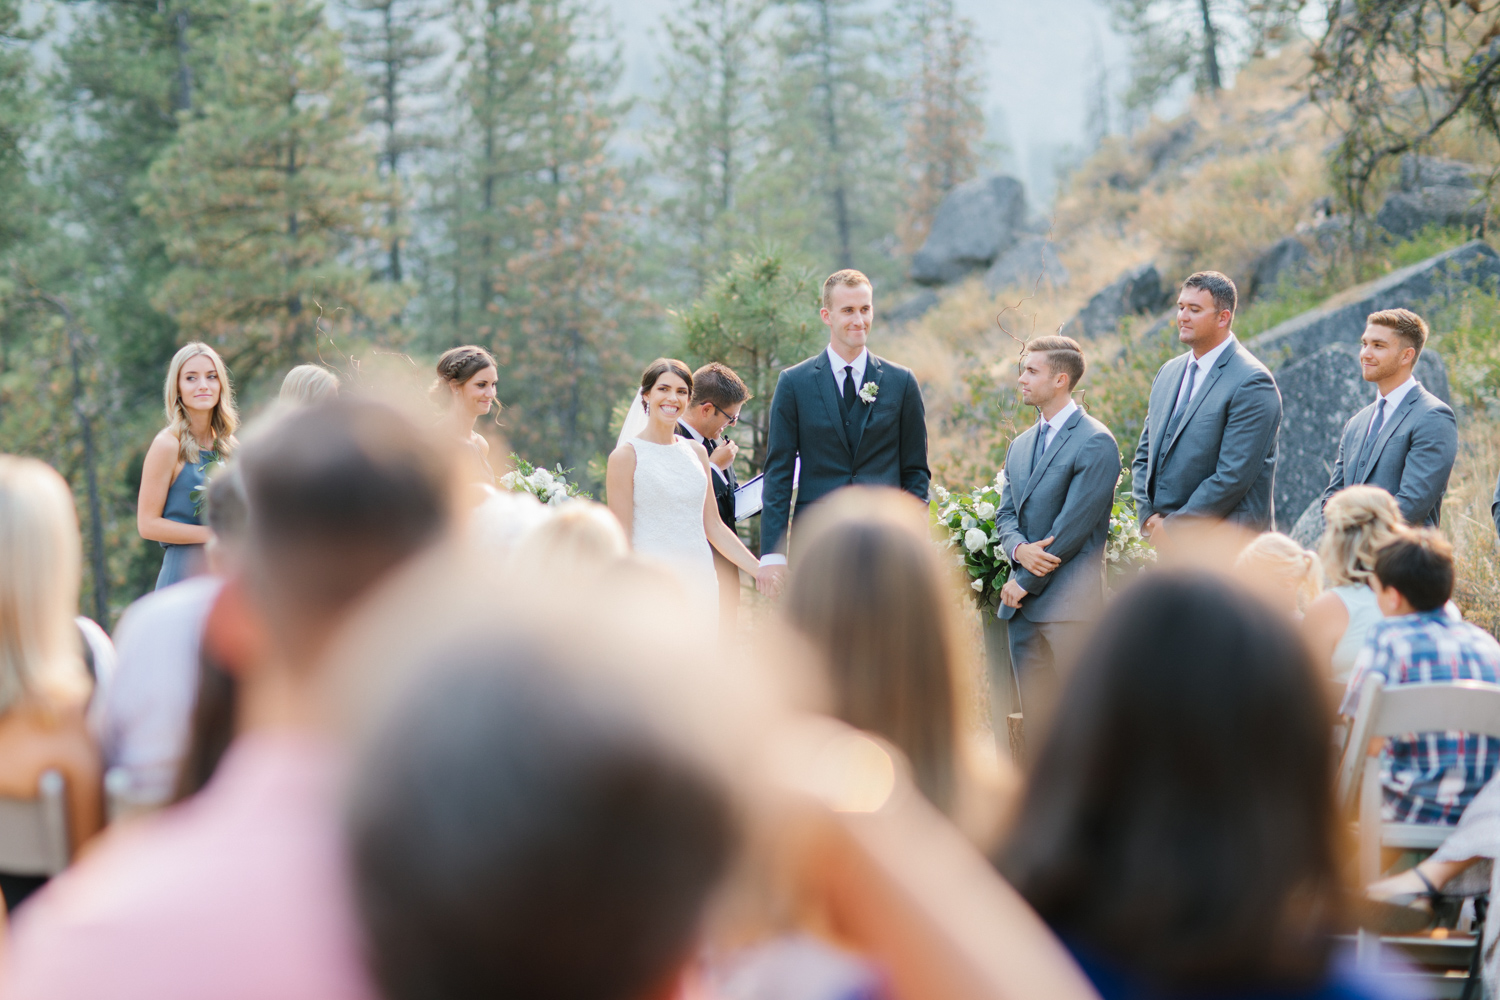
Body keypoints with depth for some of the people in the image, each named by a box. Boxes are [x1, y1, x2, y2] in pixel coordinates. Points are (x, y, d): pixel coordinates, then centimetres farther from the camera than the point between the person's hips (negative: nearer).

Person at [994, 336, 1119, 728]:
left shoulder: (1096, 443, -8)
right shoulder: (1020, 445, 19)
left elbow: (1075, 525, -13)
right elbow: (1006, 513, 16)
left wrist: (1024, 583, -10)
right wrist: (1019, 549, -8)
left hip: (1070, 604, -8)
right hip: (1023, 605, 8)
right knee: (1035, 715, 8)